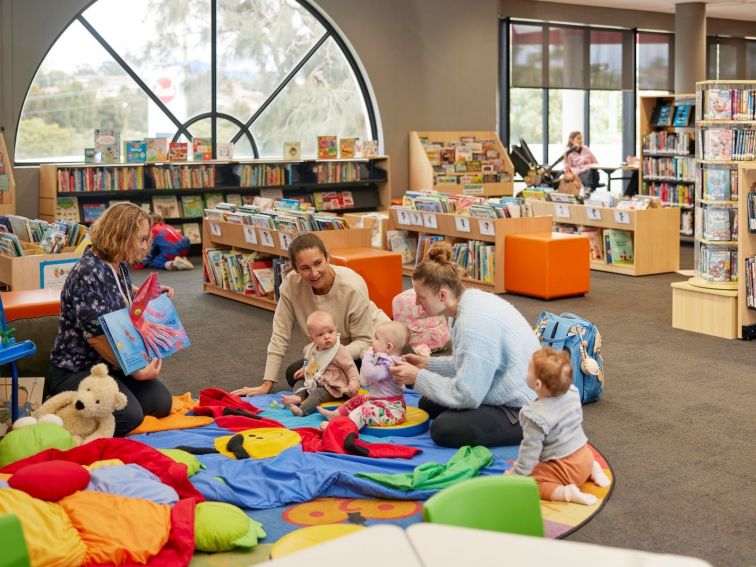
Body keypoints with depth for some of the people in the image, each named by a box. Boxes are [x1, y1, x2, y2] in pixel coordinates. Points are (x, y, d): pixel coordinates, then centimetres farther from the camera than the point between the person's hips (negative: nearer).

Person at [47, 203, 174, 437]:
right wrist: (134, 371, -24)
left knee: (161, 403, -1)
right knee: (129, 416, -25)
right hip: (76, 368, -9)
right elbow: (95, 335, -26)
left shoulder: (119, 264, 3)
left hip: (111, 362, 9)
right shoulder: (88, 274, -25)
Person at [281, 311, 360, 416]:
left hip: (331, 388, -9)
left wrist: (354, 382, -31)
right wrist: (304, 370, 21)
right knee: (299, 382, 6)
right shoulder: (311, 349, 5)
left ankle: (302, 410, -48)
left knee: (317, 393, -29)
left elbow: (350, 367, -19)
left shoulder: (340, 351, -18)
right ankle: (298, 396, -22)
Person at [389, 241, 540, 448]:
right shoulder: (473, 299, 0)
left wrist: (418, 377, -15)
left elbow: (466, 395, -24)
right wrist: (427, 363, 4)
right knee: (427, 404, 12)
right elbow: (469, 365, 11)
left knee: (443, 429, -18)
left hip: (520, 409, -10)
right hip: (508, 394, 10)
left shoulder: (475, 323, -29)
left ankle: (526, 432, -4)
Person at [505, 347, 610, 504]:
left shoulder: (536, 416, -27)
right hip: (585, 456, 8)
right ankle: (592, 469, 15)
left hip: (566, 469, -8)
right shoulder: (572, 393, -6)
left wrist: (517, 472, -7)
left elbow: (530, 449, -20)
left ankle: (567, 493, -20)